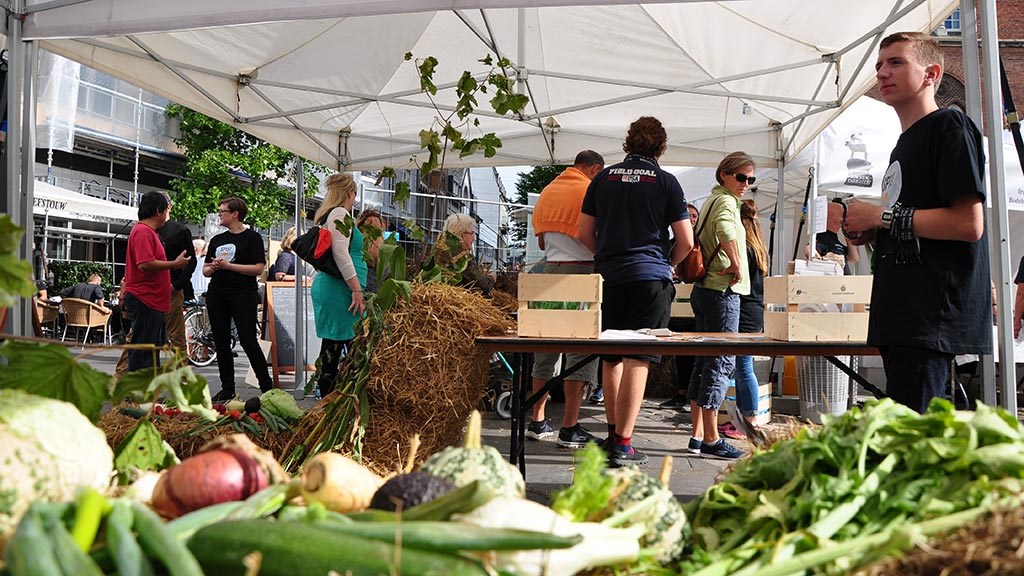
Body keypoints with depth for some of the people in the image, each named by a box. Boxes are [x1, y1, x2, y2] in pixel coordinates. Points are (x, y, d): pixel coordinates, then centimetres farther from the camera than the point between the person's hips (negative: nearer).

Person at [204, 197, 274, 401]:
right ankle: (227, 389, 16)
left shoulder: (252, 237, -2)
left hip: (243, 295, -6)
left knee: (248, 341, -8)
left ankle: (267, 386, 2)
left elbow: (258, 268, -11)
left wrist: (228, 265, -15)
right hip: (217, 296, 6)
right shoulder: (216, 239, 16)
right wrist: (214, 267, -7)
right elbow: (205, 270, 17)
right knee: (221, 343, 7)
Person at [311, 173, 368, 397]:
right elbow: (341, 254, -19)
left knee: (332, 345, 11)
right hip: (339, 288, -10)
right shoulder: (340, 213, -9)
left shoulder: (325, 215, 20)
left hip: (324, 285, 10)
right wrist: (357, 289, -19)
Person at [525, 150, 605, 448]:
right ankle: (570, 428, -4)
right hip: (582, 271, -6)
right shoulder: (590, 190, -5)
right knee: (581, 348, -3)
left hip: (550, 270, 7)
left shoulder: (547, 191, 15)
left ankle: (537, 421, 18)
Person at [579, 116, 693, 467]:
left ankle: (613, 432, 25)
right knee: (637, 360, -4)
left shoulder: (603, 178, 9)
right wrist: (668, 264, 17)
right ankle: (623, 445, -4)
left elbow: (585, 233, 9)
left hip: (608, 277, 4)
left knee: (611, 358, 13)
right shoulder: (665, 181, 0)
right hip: (649, 277, -4)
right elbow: (686, 241, -1)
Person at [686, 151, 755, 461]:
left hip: (705, 289, 10)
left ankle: (698, 435, 15)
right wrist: (737, 265, -21)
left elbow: (698, 239, 27)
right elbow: (726, 231, -32)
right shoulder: (726, 201, -10)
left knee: (704, 361, 10)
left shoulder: (711, 200, 20)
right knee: (721, 361, -6)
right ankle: (711, 440, -2)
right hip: (722, 291, -10)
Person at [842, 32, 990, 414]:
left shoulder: (949, 126, -6)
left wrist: (883, 215, -11)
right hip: (902, 318, 10)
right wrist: (871, 233, 10)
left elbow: (969, 223, -16)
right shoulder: (905, 144, 22)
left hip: (932, 320, -9)